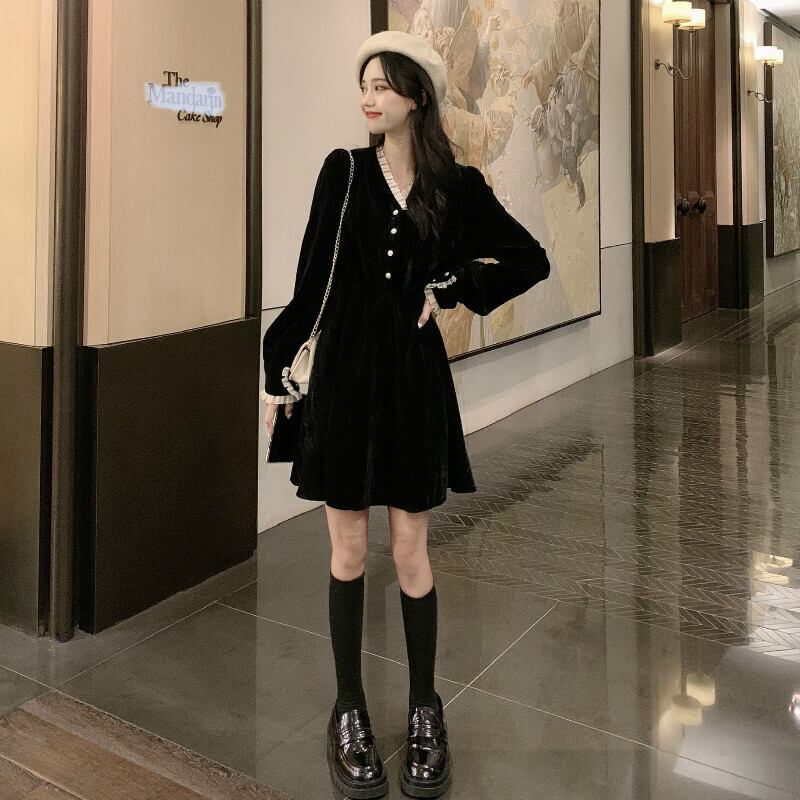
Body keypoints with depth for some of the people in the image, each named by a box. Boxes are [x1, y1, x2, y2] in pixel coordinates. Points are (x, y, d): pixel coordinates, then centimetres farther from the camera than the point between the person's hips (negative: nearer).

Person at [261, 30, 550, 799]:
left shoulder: (457, 185, 2)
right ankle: (349, 711, 22)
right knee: (348, 549, 7)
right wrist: (277, 368, 0)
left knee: (410, 551, 5)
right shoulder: (343, 170, 3)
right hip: (344, 369, 1)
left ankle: (424, 711, 23)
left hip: (413, 376, 0)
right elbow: (311, 278, 2)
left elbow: (530, 260, 8)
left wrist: (450, 290, -2)